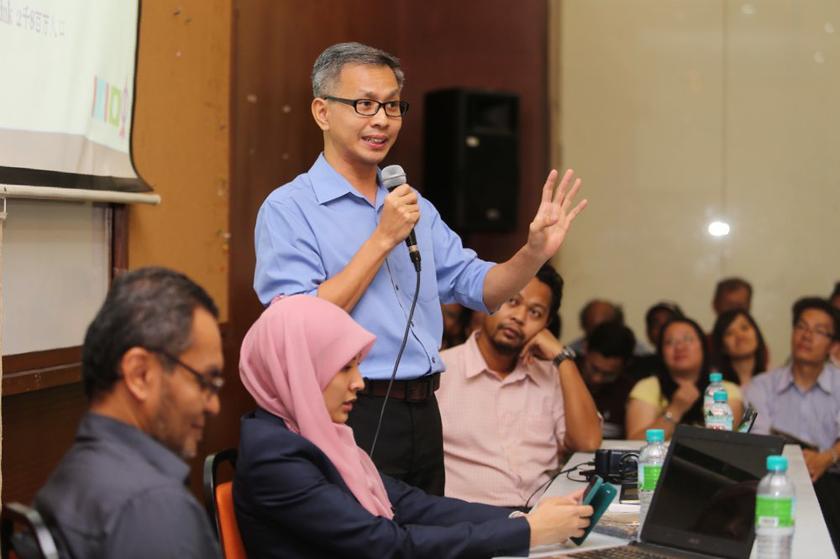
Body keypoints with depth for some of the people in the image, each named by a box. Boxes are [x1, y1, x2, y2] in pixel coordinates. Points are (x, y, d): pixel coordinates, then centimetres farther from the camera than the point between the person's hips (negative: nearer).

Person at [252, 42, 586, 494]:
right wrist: (383, 239, -17)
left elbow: (480, 288, 13)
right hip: (351, 419, -7)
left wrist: (535, 252, -7)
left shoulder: (414, 207, 15)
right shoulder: (287, 209, -8)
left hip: (423, 417, 7)